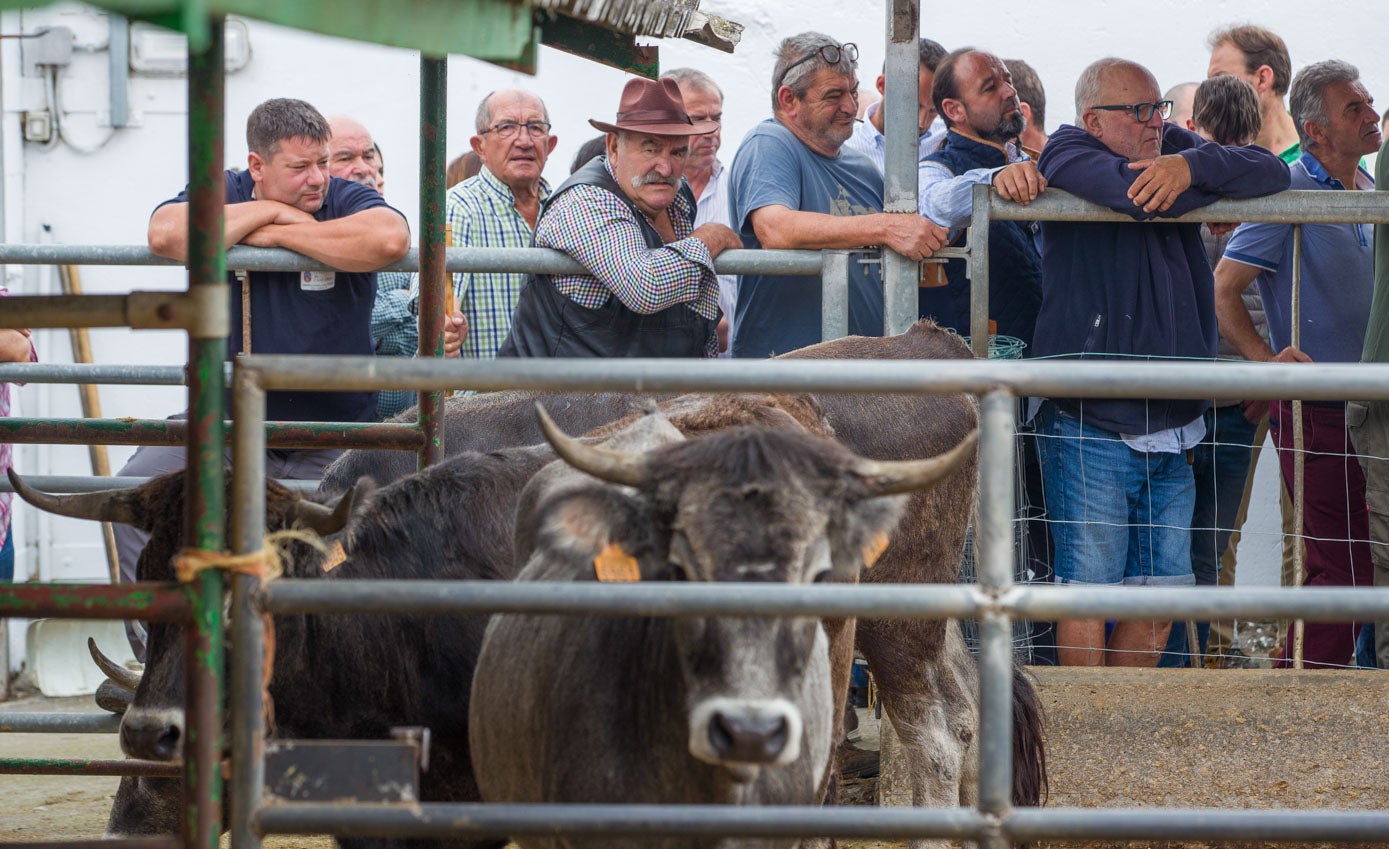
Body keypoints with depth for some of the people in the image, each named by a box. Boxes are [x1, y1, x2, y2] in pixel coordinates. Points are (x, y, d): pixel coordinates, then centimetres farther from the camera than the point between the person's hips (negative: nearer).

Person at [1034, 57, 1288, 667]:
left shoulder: (1177, 149, 12)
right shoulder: (1068, 155, -5)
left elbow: (1273, 172, -1)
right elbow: (1138, 193, -24)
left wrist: (1193, 166, -18)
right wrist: (1221, 181, -8)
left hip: (1172, 428, 6)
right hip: (1092, 429, -6)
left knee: (1159, 600, 9)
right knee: (1089, 593, -2)